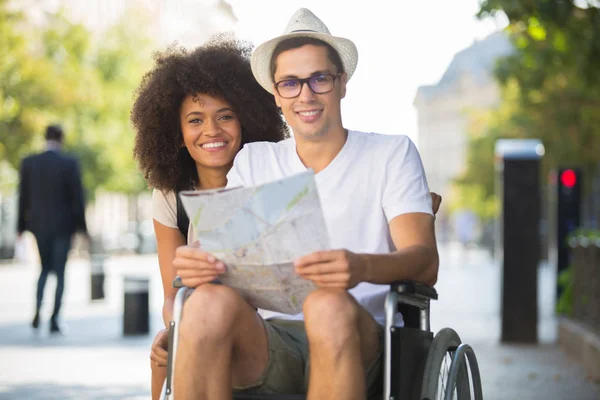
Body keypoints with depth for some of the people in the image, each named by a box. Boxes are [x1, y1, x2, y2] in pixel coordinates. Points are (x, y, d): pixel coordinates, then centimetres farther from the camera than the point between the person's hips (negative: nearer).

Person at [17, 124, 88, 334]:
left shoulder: (28, 163, -2)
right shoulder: (70, 163, -10)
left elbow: (23, 196, 1)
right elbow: (77, 196, -9)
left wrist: (21, 226, 8)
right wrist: (82, 225, 1)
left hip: (39, 224, 3)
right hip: (63, 225, -3)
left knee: (45, 268, 19)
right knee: (59, 272, 6)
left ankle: (38, 307, -4)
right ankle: (54, 319, -1)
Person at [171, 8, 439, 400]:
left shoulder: (392, 154, 10)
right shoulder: (253, 161, 20)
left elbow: (425, 262, -5)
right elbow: (221, 250, 7)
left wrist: (363, 267, -30)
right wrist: (196, 261, -21)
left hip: (359, 346, -2)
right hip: (269, 345, 2)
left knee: (329, 305, -37)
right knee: (209, 302, -31)